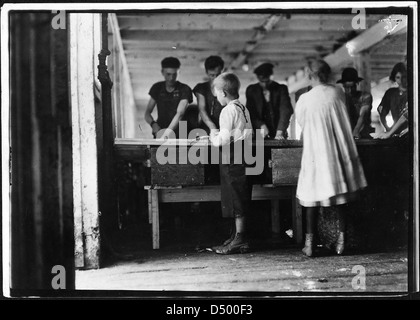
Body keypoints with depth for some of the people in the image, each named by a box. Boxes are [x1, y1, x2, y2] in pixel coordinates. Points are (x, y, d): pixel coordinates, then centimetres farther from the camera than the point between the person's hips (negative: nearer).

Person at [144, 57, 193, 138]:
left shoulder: (184, 89, -3)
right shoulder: (157, 88, 10)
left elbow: (179, 114, -16)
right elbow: (147, 113, 11)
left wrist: (167, 132, -31)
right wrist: (153, 124, -12)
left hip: (178, 134, -2)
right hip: (160, 131, 3)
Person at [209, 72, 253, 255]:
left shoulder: (228, 110, -14)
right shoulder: (243, 108, 15)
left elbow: (225, 138, -19)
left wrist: (214, 138, 0)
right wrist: (218, 136, 17)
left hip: (232, 159, -9)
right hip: (242, 156, 9)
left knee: (237, 200, -5)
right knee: (239, 200, 13)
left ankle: (240, 240, -1)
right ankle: (237, 237, 20)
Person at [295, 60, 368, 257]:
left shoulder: (304, 100, -8)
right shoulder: (338, 93, -1)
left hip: (316, 153, -2)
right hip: (339, 150, 2)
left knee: (313, 195, 5)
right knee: (341, 194, 10)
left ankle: (309, 242, 6)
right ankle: (341, 240, 12)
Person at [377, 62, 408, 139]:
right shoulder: (391, 93, 11)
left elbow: (406, 114, -12)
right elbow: (382, 112, 9)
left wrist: (389, 133, -18)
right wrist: (387, 128, -9)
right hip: (396, 133, 3)